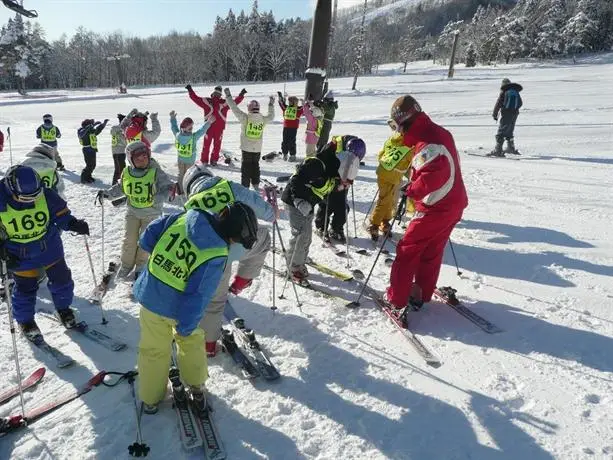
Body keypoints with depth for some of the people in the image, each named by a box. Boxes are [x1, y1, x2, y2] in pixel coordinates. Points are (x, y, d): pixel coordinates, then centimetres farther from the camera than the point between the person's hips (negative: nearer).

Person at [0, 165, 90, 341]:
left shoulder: (46, 195, -19)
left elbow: (61, 214, -5)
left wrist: (73, 224, -24)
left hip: (50, 247, 2)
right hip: (20, 256, -1)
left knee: (61, 280, 11)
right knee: (25, 288, 11)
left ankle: (63, 308, 38)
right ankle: (25, 320, 35)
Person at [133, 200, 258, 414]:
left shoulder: (184, 218, -13)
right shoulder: (216, 257, -26)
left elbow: (147, 238, -3)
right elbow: (199, 296, -22)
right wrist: (185, 326, -10)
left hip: (150, 297, 4)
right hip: (178, 308, -4)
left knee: (153, 349, 20)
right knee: (192, 341, 25)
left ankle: (150, 399, 38)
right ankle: (196, 388, 41)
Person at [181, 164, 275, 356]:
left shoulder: (190, 206, 8)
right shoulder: (231, 187, 3)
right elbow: (256, 204, 4)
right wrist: (271, 214, 25)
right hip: (243, 244, -2)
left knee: (214, 299, 22)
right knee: (263, 236, 31)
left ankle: (208, 343, 35)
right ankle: (242, 280, 30)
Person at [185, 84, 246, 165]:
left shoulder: (224, 102, 6)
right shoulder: (206, 101, 4)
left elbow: (234, 102, 4)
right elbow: (195, 98, 7)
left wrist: (241, 95, -3)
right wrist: (190, 90, 2)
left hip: (219, 128, 1)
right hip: (208, 127, -1)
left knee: (217, 145, 8)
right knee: (206, 144, 3)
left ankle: (214, 160, 22)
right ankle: (204, 160, 14)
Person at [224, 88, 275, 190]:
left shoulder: (245, 118, -16)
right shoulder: (263, 119, -5)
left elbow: (235, 109, -11)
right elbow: (271, 116, 16)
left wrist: (228, 96, -1)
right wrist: (271, 104, 29)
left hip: (246, 149, -3)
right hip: (257, 150, 3)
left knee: (246, 168, 5)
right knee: (255, 166, 18)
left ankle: (245, 187, 6)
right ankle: (256, 185, 23)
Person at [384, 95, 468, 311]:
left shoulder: (426, 143, -22)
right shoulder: (440, 132, 10)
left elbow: (435, 173, -37)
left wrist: (412, 191, -28)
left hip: (435, 208, -9)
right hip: (455, 204, 9)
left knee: (408, 249, 3)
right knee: (431, 252, 19)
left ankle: (397, 297, 10)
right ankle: (421, 294, 32)